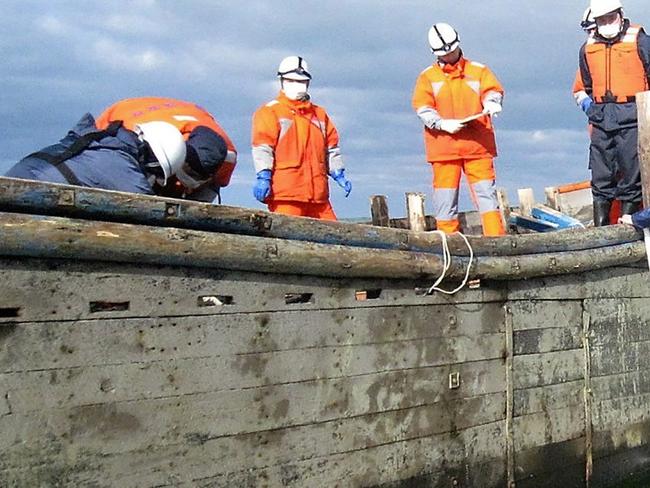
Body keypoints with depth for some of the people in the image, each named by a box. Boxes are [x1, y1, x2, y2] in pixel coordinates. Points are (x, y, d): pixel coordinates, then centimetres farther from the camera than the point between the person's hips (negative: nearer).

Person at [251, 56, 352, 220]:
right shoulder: (270, 111, 5)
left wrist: (339, 174, 14)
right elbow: (262, 146, -6)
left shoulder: (320, 114, 23)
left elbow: (331, 146, 25)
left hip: (317, 193, 6)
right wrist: (263, 176, -17)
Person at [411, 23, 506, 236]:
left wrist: (491, 103, -20)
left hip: (477, 143, 0)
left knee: (486, 190, -4)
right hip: (443, 145, 0)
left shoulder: (478, 71, 12)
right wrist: (442, 124, -15)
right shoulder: (427, 77, 10)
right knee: (445, 192, 1)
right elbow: (422, 108, 1)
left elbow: (493, 91, 4)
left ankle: (496, 236, -4)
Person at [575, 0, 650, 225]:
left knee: (630, 174, -2)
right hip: (602, 120, 4)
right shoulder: (588, 48, 14)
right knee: (601, 176, 3)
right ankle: (600, 228, 7)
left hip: (631, 116, -4)